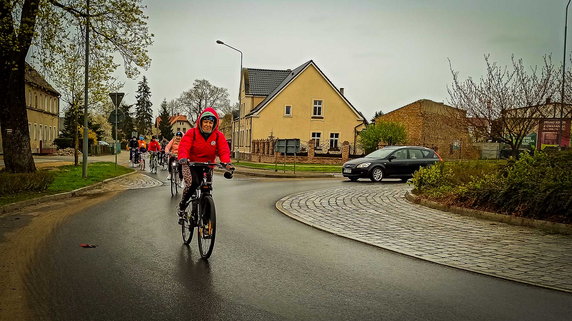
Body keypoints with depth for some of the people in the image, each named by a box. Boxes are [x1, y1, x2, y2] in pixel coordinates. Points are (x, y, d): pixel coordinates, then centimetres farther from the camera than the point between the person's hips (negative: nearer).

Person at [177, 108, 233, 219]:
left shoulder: (219, 136, -4)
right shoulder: (192, 133, -9)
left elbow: (224, 150, -16)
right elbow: (184, 146, -20)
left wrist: (227, 162, -37)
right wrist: (183, 158, -42)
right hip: (190, 165, -3)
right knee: (193, 183, -27)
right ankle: (182, 204, 0)